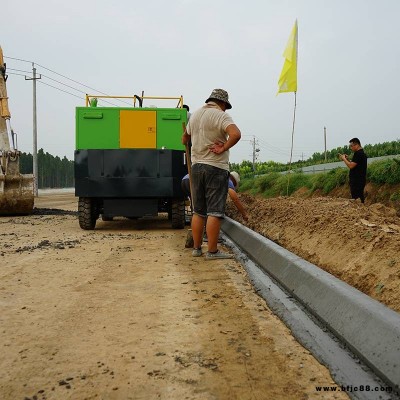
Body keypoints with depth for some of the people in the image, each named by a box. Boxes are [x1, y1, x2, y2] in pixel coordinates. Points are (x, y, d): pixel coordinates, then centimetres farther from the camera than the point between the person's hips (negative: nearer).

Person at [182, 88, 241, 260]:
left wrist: (186, 143, 46)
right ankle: (212, 251, -2)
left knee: (198, 211, 12)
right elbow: (236, 134, -28)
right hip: (216, 168, -7)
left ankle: (196, 248, 17)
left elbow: (185, 138, 27)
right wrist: (223, 148, -15)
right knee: (214, 212, -4)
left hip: (196, 166, 7)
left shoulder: (195, 114, 12)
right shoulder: (221, 116, -10)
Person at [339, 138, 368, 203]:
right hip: (360, 180, 11)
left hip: (357, 181, -11)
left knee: (356, 199, -11)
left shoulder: (358, 154, -15)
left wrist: (344, 159, -7)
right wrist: (347, 159, 11)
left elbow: (351, 166, -20)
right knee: (360, 198, 12)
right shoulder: (362, 153, 18)